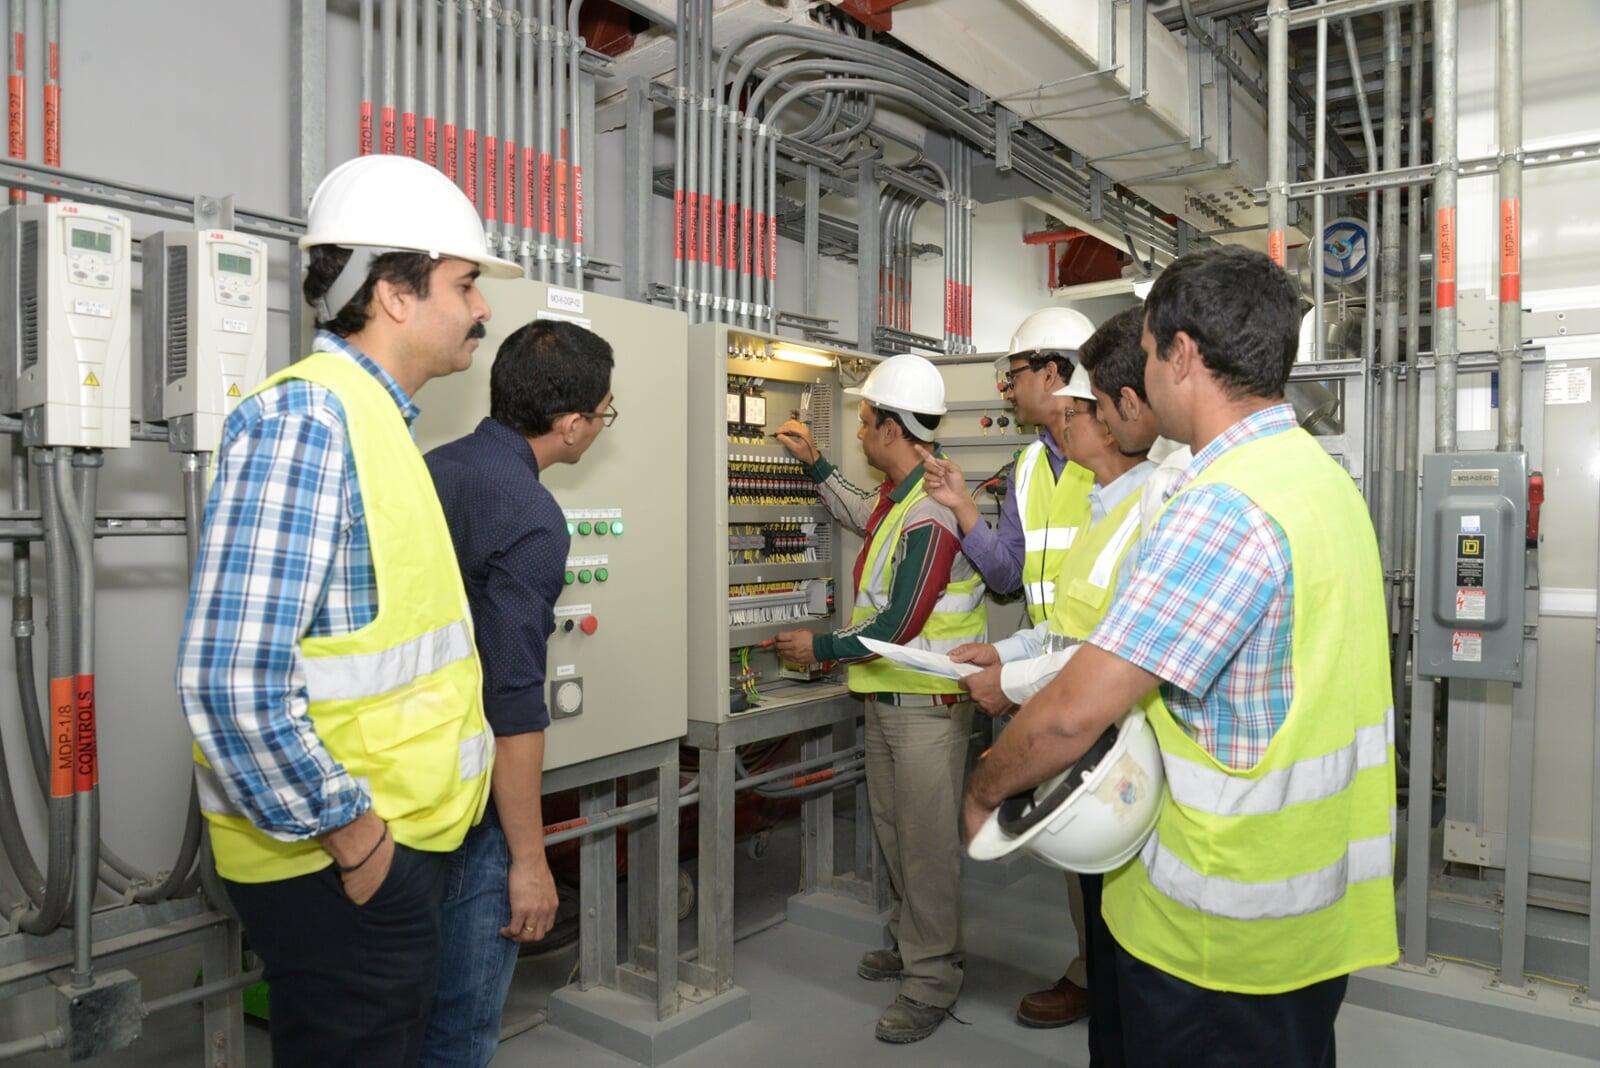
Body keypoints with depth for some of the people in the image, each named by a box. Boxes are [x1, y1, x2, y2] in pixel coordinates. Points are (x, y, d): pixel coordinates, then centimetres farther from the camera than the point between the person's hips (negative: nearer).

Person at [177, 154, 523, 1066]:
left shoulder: (379, 421, 11)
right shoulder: (306, 416, -19)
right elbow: (234, 681, -26)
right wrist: (352, 836, -17)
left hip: (399, 841, 9)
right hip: (340, 864, -9)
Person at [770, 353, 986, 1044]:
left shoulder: (929, 518, -23)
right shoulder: (898, 496, 8)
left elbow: (897, 627, -22)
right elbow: (862, 515, 33)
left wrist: (821, 648, -10)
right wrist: (813, 463, 29)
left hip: (928, 705, -10)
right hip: (887, 696, 10)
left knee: (926, 844, 0)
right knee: (893, 830, 20)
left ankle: (932, 980, 14)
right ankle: (911, 943, 36)